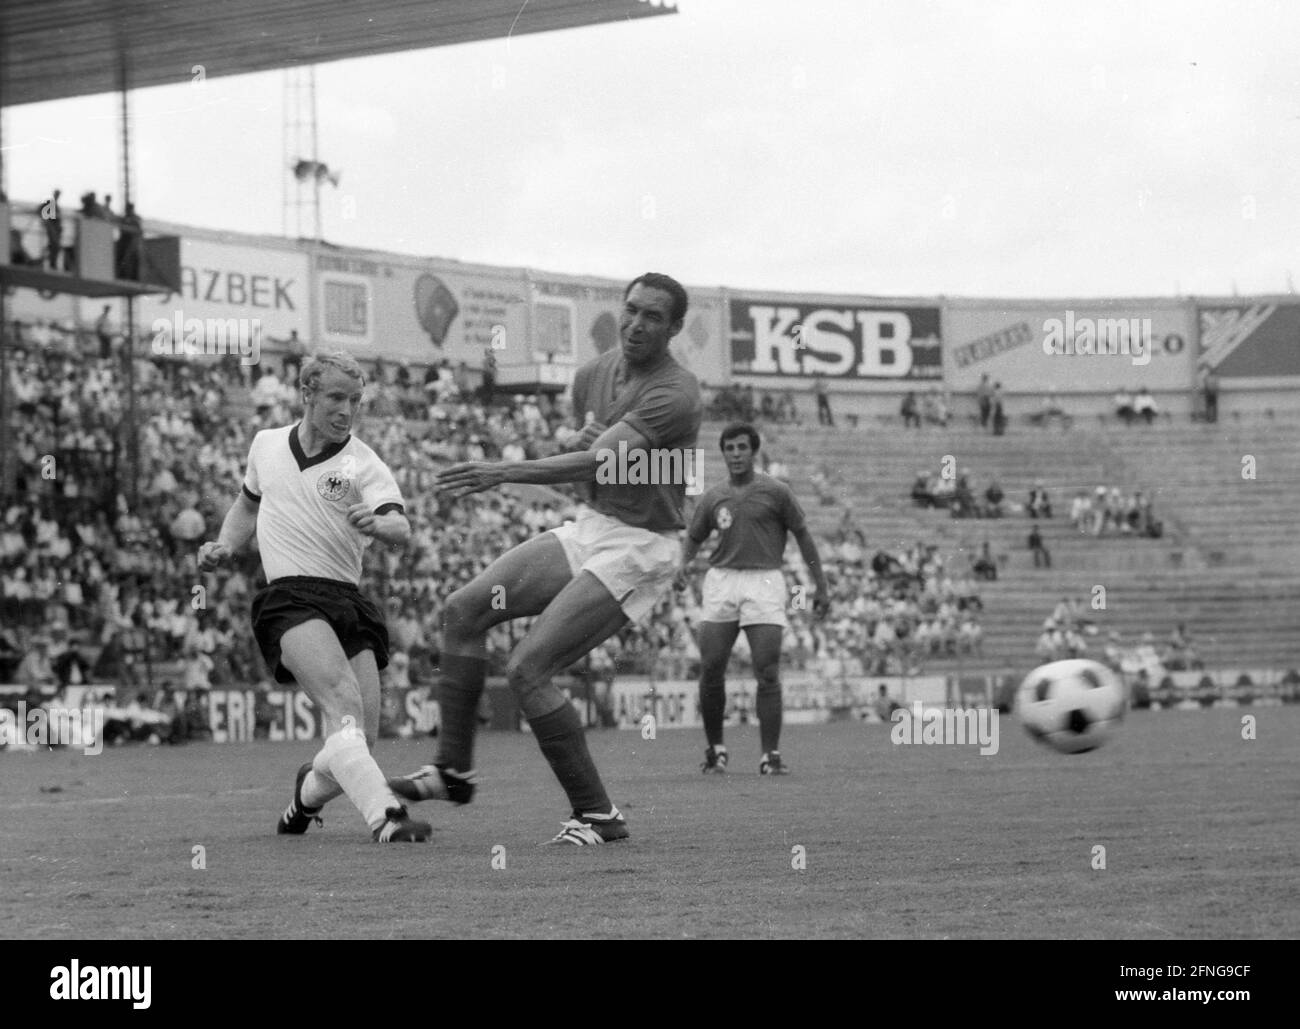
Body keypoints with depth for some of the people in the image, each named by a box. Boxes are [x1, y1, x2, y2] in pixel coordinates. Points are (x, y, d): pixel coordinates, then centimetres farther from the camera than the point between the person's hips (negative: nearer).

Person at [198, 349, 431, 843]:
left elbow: (401, 531, -15)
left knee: (362, 737, -5)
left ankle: (308, 793, 30)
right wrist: (225, 545, 15)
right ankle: (384, 815, -42)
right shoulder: (266, 445, 12)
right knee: (343, 700, -27)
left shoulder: (364, 465, 2)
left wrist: (379, 524, -38)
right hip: (289, 598, -1)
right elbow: (248, 503, 33)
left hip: (349, 600, 1)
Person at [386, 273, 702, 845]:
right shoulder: (593, 374, 7)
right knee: (464, 610, -2)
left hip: (636, 551, -9)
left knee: (527, 669, -17)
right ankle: (453, 770, 6)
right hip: (588, 528, 9)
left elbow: (599, 461, -31)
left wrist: (506, 472, -41)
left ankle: (596, 814, -8)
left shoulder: (674, 395, -20)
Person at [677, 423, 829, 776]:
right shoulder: (712, 498, 10)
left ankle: (770, 756, -6)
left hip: (765, 580, -3)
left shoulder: (775, 492, 2)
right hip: (722, 579, 3)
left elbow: (803, 536, 8)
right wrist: (684, 564, -1)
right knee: (711, 671, -3)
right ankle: (715, 749, 13)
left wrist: (821, 587, 7)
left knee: (768, 674, -9)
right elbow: (693, 538, 22)